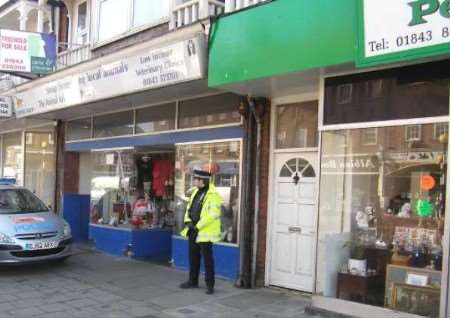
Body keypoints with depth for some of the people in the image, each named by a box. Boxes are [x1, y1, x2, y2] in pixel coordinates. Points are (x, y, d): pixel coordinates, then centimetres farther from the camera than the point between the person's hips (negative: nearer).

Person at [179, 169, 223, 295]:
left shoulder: (213, 195, -15)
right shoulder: (196, 192, 12)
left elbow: (212, 215, -21)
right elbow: (189, 208, 18)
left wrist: (198, 226, -18)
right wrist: (188, 222, 0)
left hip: (205, 232, -8)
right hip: (193, 231, 8)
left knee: (207, 259, -1)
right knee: (193, 257, 17)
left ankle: (210, 284, 8)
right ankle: (193, 281, 30)